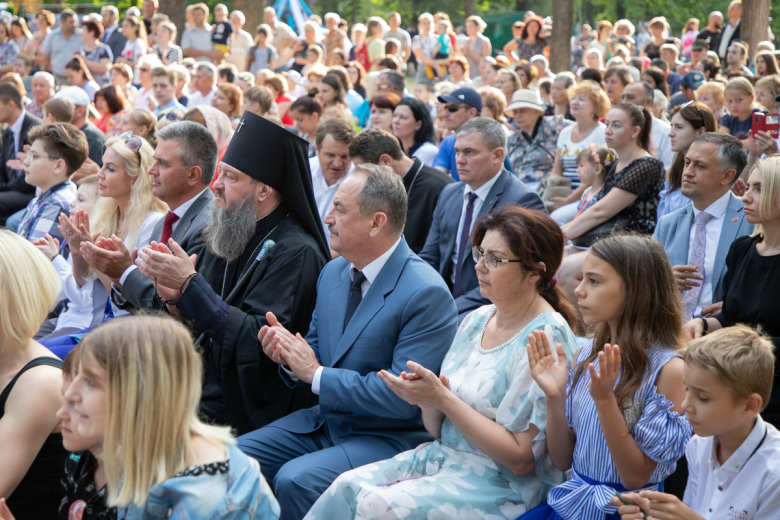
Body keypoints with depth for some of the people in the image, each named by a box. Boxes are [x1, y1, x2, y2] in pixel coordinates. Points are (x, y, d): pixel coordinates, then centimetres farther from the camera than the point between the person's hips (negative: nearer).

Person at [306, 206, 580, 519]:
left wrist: (442, 398, -18)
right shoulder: (477, 319, 8)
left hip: (502, 483, -7)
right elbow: (438, 429, 13)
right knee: (348, 486, -14)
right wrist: (428, 398, -11)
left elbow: (521, 459, -18)